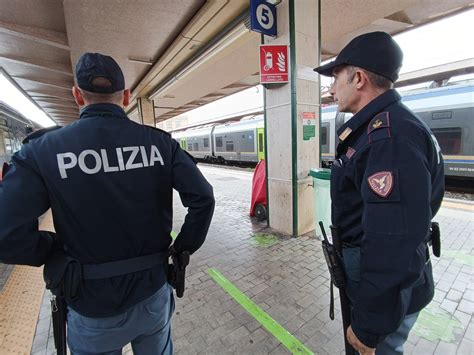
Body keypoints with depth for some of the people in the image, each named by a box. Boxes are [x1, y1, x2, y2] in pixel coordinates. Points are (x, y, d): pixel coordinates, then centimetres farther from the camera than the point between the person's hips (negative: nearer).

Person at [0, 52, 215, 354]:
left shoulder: (42, 150, -13)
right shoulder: (160, 141, -11)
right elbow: (203, 199, -16)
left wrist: (60, 250, 2)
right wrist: (183, 248, -4)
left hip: (93, 306, -1)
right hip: (153, 293, 2)